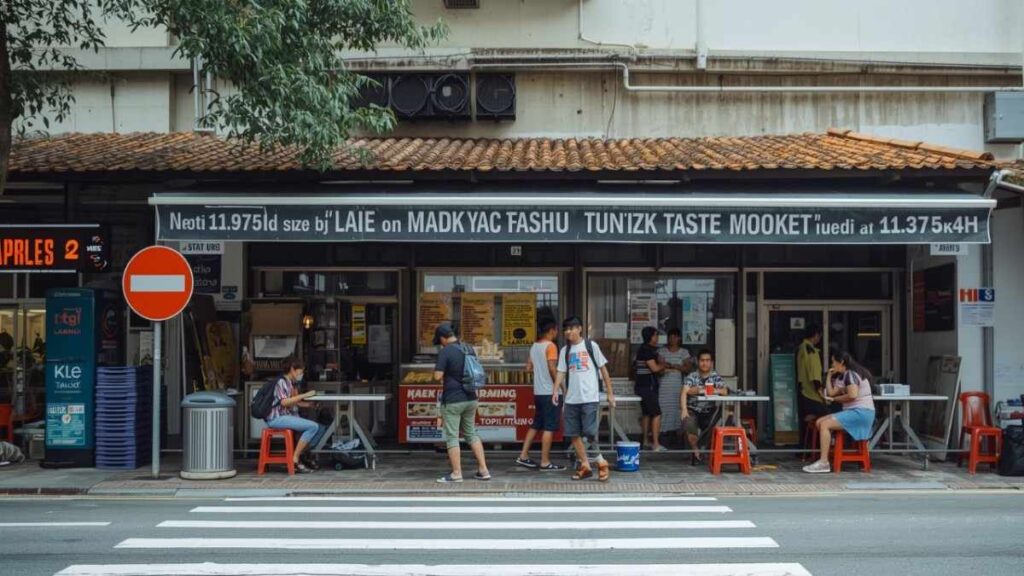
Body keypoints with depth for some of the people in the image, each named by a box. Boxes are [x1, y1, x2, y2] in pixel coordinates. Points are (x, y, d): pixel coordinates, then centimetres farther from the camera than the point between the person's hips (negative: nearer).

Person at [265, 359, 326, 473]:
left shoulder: (292, 383, 16)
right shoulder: (282, 381, -10)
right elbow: (284, 402, -22)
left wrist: (312, 404, 3)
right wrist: (304, 395, -22)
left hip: (290, 416, 9)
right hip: (277, 418, -9)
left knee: (321, 428, 1)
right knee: (312, 426, -24)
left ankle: (303, 456, 10)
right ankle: (295, 460, -18)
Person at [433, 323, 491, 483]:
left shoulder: (446, 351, -15)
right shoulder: (469, 349, 7)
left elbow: (437, 376, -18)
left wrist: (437, 368, 1)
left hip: (452, 400, -7)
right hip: (470, 398, 7)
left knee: (452, 437, 2)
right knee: (471, 433, 16)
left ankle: (456, 473, 4)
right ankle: (483, 470, 14)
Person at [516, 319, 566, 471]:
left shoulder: (534, 346, 12)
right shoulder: (550, 346, -13)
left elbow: (528, 368, 15)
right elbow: (552, 369, -20)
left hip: (538, 391, 8)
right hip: (550, 392, -8)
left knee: (536, 425, 15)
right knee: (549, 427, -3)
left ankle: (523, 456, 15)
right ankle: (545, 462, -2)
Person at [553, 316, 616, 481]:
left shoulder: (591, 346, 1)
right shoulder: (565, 350, 11)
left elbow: (603, 369, 4)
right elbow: (561, 372, 6)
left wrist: (610, 393, 3)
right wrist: (556, 390, -12)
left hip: (589, 397, -5)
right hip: (571, 399, 5)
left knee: (589, 432, -11)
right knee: (573, 434, 3)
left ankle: (602, 463, 4)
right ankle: (585, 466, 13)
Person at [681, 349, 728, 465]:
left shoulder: (716, 377, 3)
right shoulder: (692, 376, -1)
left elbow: (725, 391, -12)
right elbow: (684, 392, -15)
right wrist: (684, 410, -30)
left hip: (709, 411, 1)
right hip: (693, 410, -1)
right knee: (689, 427, -29)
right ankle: (696, 451, -1)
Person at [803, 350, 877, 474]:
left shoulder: (851, 374, -11)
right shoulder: (842, 377, 19)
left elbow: (852, 395, -24)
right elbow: (831, 393, 16)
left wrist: (834, 399, -11)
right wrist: (829, 376, 16)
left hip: (861, 412, -10)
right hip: (852, 411, 10)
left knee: (825, 424, -20)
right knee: (820, 422, 4)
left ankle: (823, 463, -22)